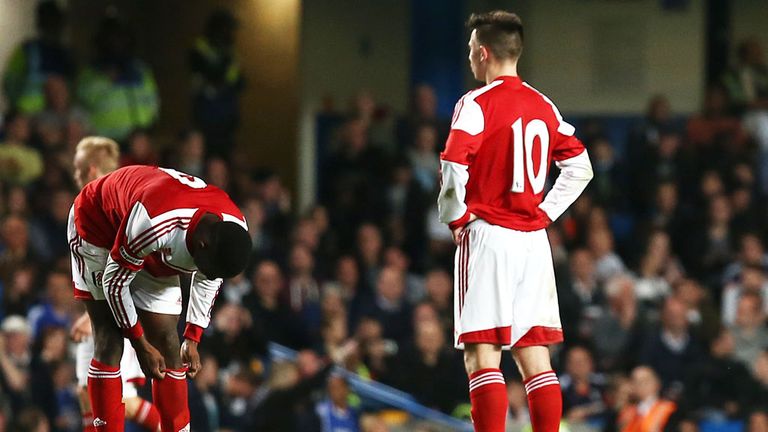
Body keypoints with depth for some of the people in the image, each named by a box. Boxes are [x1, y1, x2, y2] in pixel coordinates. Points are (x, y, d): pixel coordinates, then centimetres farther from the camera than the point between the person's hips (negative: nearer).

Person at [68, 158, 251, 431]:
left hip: (153, 256, 6)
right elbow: (115, 282, -29)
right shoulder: (153, 224, -44)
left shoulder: (233, 231, -24)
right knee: (110, 343, -13)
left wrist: (193, 339, 0)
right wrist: (141, 345, -19)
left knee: (168, 343, -1)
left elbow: (208, 281, 0)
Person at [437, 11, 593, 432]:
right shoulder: (543, 106, 12)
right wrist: (544, 213, 14)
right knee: (535, 358, 7)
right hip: (534, 239, 6)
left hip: (488, 238, -6)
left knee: (482, 357, -6)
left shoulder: (477, 104, -8)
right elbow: (580, 167, 15)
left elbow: (454, 167, -19)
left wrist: (456, 217, -4)